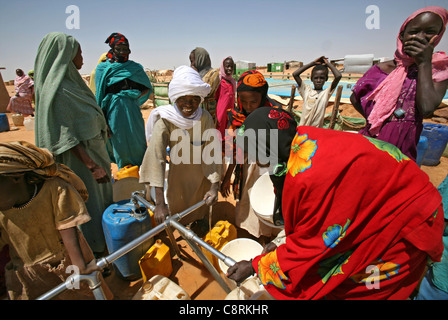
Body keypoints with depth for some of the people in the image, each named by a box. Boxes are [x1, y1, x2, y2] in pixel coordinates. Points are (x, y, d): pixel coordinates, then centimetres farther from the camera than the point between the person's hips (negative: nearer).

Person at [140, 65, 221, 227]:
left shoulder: (205, 118, -17)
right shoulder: (165, 121, -24)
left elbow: (212, 153, -21)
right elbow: (155, 158, -34)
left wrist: (214, 186, -32)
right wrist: (160, 203, -41)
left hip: (202, 177, 2)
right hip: (177, 176, -1)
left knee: (200, 214, 23)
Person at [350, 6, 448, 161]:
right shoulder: (381, 69, 3)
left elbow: (427, 108, -17)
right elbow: (354, 98, 11)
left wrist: (424, 63, -11)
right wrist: (374, 119, 0)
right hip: (374, 141, 0)